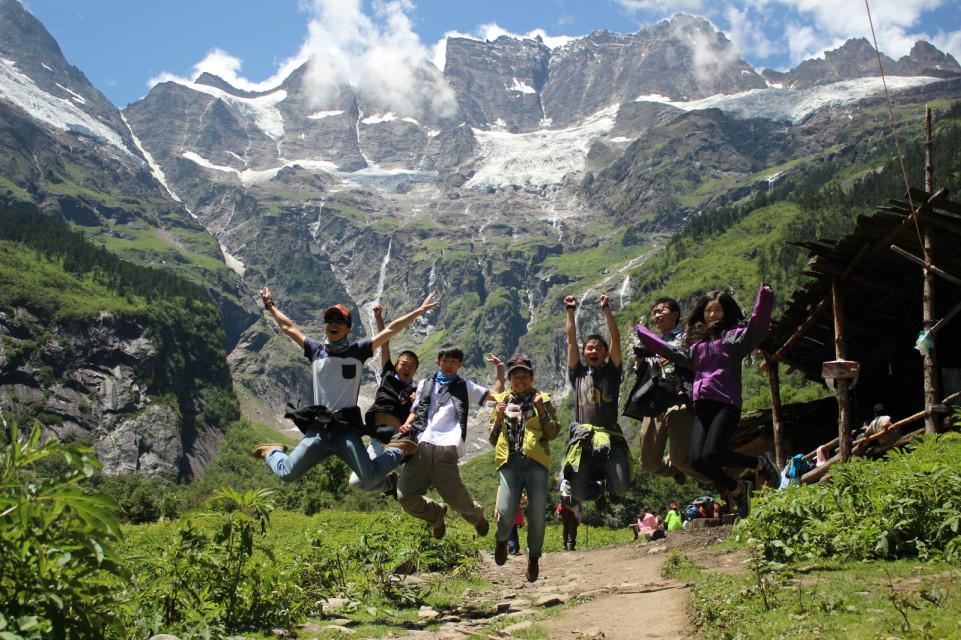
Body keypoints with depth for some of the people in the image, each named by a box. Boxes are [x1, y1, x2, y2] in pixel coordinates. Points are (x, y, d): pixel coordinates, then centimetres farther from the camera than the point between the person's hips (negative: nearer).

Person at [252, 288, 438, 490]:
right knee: (287, 474, -1)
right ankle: (273, 452, 34)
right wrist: (270, 306, 32)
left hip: (347, 430, -2)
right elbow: (288, 326, 22)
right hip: (318, 429, 3)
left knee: (370, 479, -18)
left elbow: (390, 330, 2)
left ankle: (397, 451, 13)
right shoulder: (315, 350, 10)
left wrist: (419, 311, 2)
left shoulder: (358, 351, 3)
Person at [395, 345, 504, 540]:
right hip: (420, 445, 3)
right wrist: (407, 425, 4)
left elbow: (496, 394, 19)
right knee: (406, 496, -6)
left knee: (455, 497, -8)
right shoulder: (425, 384, 26)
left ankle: (477, 516, 28)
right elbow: (415, 411, 24)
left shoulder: (465, 387, 21)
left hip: (446, 448, -2)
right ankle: (437, 515, 23)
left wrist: (500, 369, 13)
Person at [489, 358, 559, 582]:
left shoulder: (542, 399, 12)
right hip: (510, 462, 1)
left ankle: (534, 557, 21)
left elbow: (553, 433, 3)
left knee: (537, 515, -3)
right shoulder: (502, 401, 17)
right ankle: (502, 540, 21)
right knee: (506, 511, -12)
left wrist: (542, 411, -8)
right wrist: (498, 418, 0)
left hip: (536, 462, 0)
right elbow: (493, 439, 17)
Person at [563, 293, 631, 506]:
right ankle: (598, 491, 29)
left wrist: (606, 309, 2)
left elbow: (616, 339, 5)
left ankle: (607, 480, 23)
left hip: (610, 438, -1)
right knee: (579, 493, -8)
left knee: (621, 488, -15)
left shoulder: (611, 372, 13)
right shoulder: (578, 373, 16)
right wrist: (570, 311, 10)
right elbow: (571, 340, 12)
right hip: (583, 440, 1)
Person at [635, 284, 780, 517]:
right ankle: (737, 489, 14)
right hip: (702, 406, 5)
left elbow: (757, 326, -10)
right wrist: (643, 333, 35)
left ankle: (760, 463, 6)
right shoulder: (695, 341, 22)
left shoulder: (734, 335, 7)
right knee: (697, 461, -9)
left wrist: (765, 299, -24)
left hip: (726, 404, -5)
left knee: (712, 455, -21)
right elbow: (672, 352, 31)